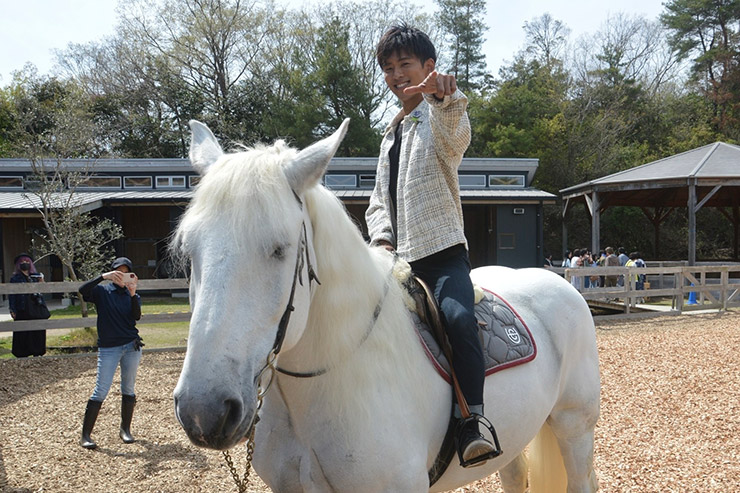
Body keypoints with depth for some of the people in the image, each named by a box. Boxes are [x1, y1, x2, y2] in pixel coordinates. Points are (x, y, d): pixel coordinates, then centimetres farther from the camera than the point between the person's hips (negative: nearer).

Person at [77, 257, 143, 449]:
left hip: (131, 346, 3)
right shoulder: (102, 292, 3)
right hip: (108, 348, -2)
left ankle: (125, 429, 21)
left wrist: (133, 294, -23)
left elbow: (137, 316, -9)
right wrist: (103, 277, -27)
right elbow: (83, 290, -17)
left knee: (128, 389, 8)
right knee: (101, 391, -6)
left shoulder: (133, 296, 9)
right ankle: (85, 436, 0)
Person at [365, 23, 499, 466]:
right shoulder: (391, 135, 23)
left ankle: (471, 422, -28)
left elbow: (455, 135, -28)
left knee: (459, 317, -32)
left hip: (443, 252, -7)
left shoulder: (439, 115, 0)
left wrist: (444, 96, -51)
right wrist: (382, 239, 2)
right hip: (401, 259, 7)